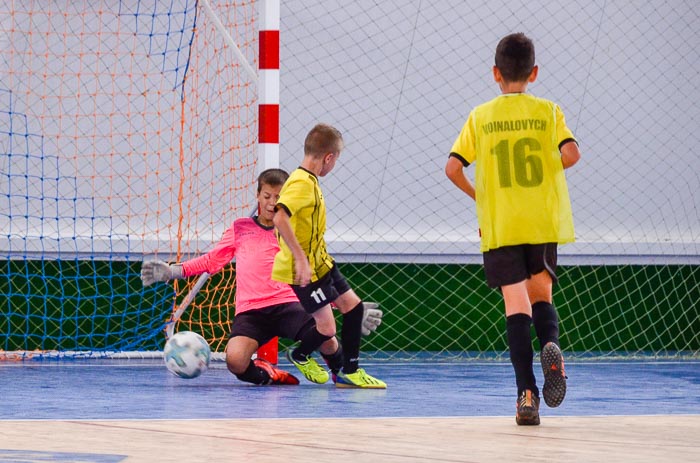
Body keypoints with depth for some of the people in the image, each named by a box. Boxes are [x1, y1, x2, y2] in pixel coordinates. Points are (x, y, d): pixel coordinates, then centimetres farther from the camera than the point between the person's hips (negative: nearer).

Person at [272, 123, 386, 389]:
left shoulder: (309, 181, 10)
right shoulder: (302, 183, -20)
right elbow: (279, 218, -33)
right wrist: (301, 259, -33)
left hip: (320, 262, 10)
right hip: (306, 269, -10)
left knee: (352, 305, 12)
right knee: (327, 328, -9)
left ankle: (349, 372, 18)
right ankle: (300, 355, 22)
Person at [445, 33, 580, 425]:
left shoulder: (481, 117, 4)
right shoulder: (548, 111, 3)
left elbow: (453, 168, -2)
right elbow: (571, 153, -10)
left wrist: (478, 195, 15)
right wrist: (546, 169, 10)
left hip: (500, 228, -1)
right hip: (544, 223, 1)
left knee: (517, 305, -2)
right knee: (541, 295, 16)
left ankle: (527, 393, -11)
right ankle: (551, 345, -17)